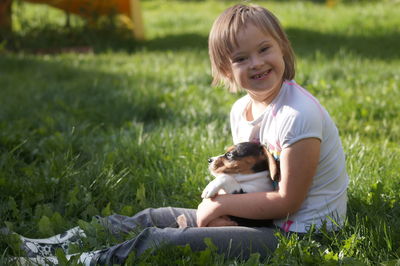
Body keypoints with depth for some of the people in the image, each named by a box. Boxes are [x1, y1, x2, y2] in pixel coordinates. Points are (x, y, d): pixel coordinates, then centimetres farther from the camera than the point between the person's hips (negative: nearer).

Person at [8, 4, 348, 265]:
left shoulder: (300, 116, -22)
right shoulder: (241, 111, 5)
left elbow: (287, 201, -20)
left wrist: (219, 206, -12)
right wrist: (220, 206, -10)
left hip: (299, 232, -8)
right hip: (261, 216, 8)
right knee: (155, 218, 6)